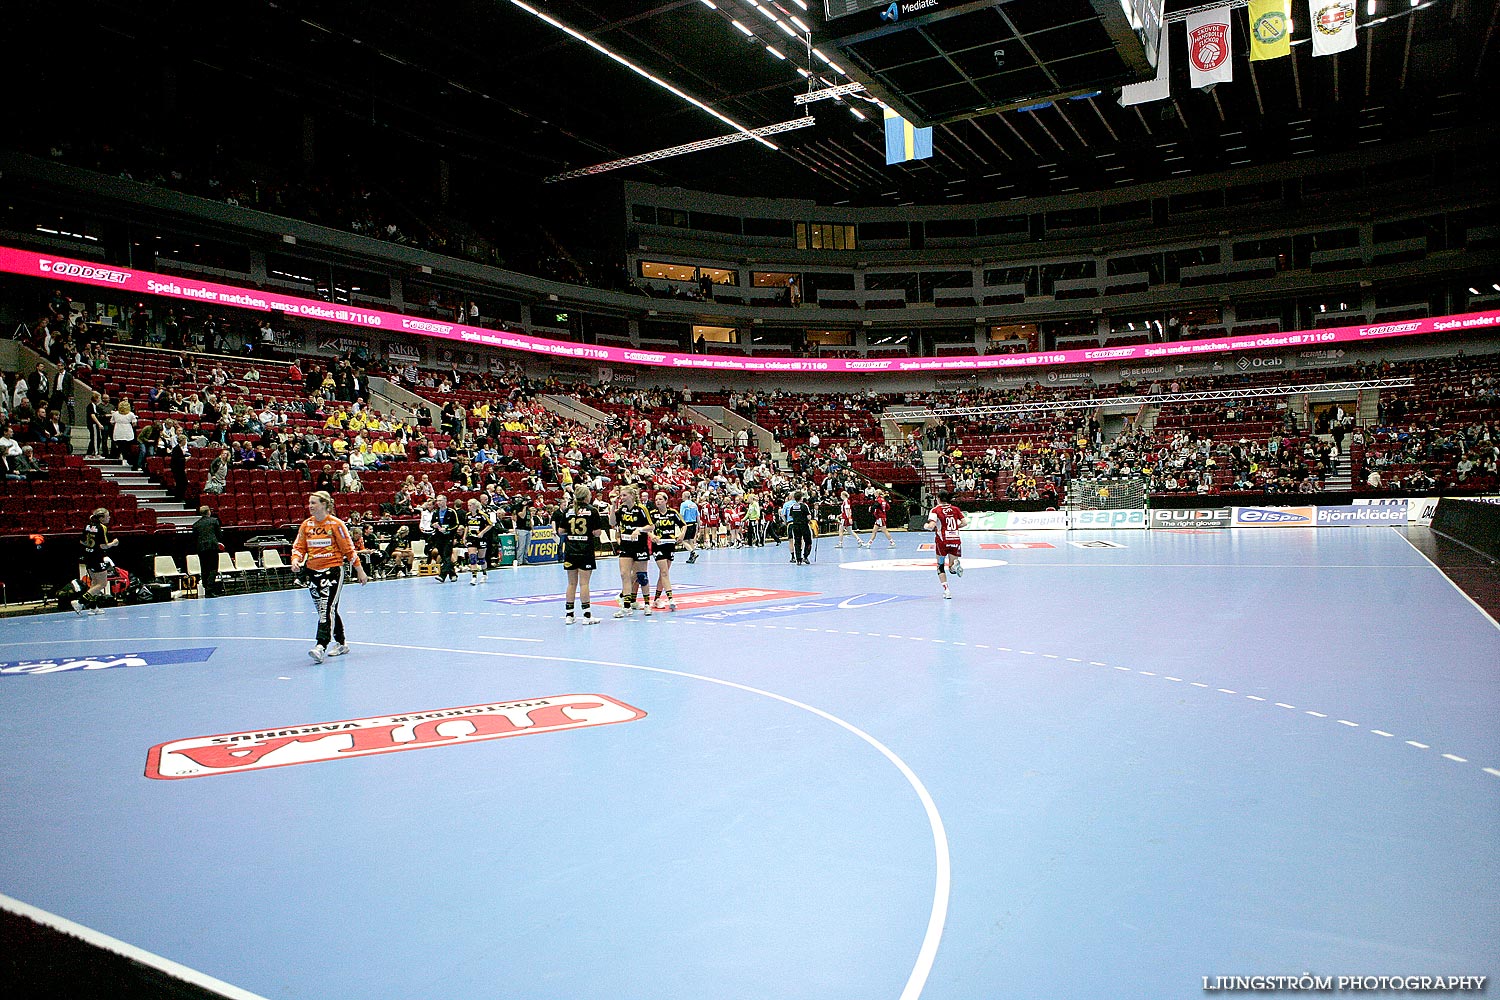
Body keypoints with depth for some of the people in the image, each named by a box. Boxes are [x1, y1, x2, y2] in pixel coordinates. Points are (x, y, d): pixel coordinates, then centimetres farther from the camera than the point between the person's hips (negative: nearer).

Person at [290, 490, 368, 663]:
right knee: (324, 610, 13)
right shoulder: (306, 525, 8)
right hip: (312, 571, 6)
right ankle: (341, 643, 26)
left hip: (333, 570, -6)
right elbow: (299, 546, 10)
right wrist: (296, 560, -12)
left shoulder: (336, 524, -7)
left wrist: (360, 571, -2)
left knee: (327, 609, -16)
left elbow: (348, 548, -4)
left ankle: (321, 646, -25)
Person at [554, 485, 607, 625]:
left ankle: (569, 615, 13)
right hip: (586, 551, -3)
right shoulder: (592, 510, -5)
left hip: (570, 551, 3)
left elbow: (561, 531, 4)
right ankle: (587, 615, 0)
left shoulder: (567, 510, 4)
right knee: (584, 583, -2)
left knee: (572, 583, 10)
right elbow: (597, 532, -8)